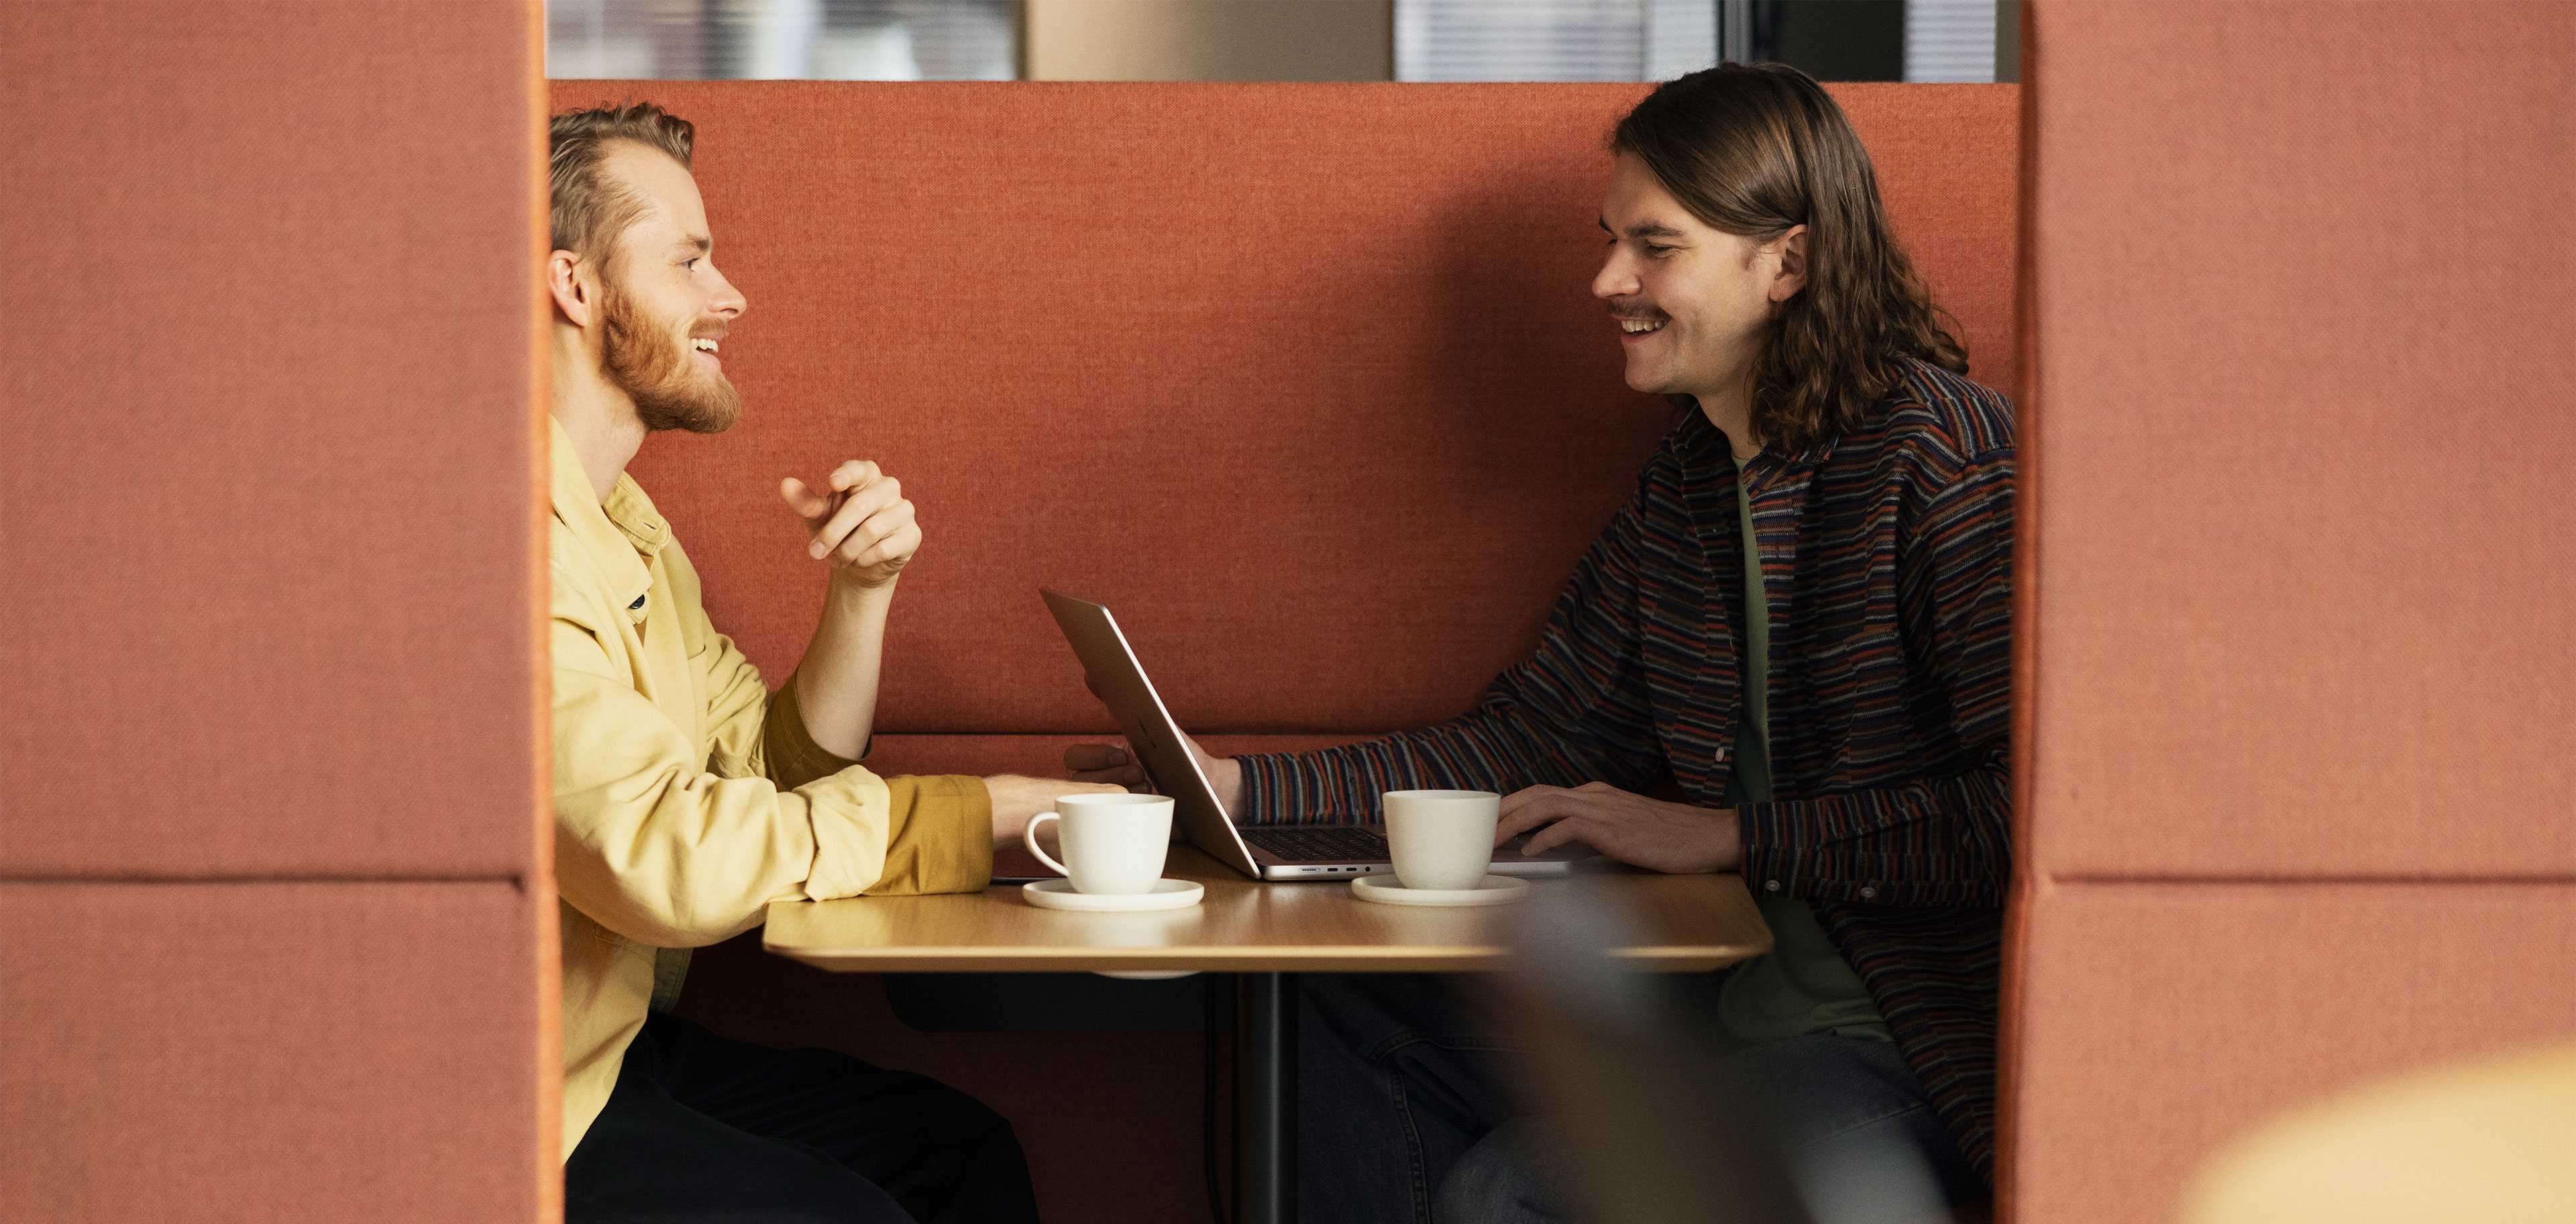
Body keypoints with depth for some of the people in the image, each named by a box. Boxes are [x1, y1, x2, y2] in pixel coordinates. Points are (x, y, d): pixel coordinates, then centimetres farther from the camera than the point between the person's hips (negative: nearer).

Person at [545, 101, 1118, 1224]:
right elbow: (665, 855, -29)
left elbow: (782, 770, 14)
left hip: (620, 1039, 10)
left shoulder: (625, 526, 15)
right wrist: (994, 810, -21)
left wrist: (864, 589, -3)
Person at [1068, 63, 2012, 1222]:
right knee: (1343, 1018, 2)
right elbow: (1528, 735, 16)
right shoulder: (1685, 481, 12)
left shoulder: (1942, 453, -15)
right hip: (1722, 1003, 8)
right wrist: (1241, 787, 8)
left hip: (1906, 1039, -8)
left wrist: (1727, 835, -20)